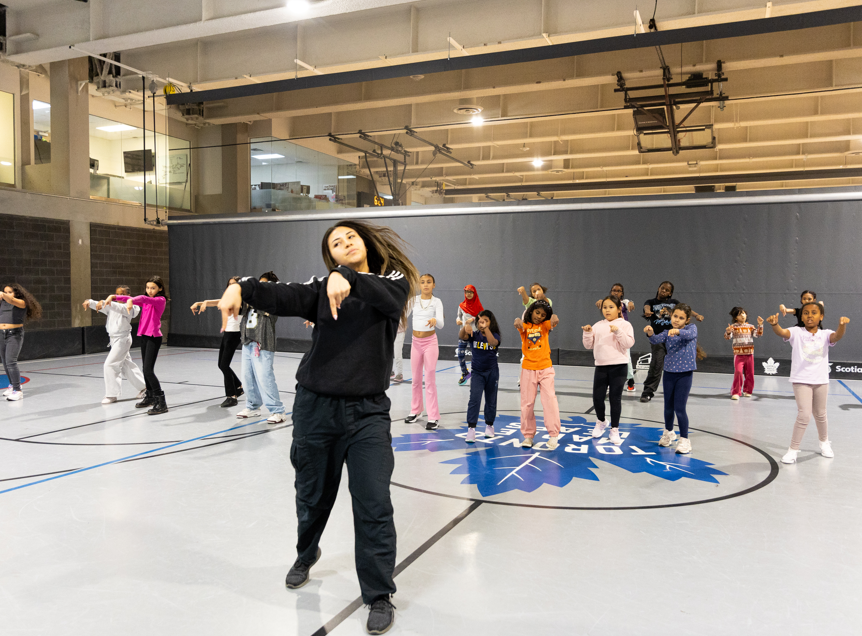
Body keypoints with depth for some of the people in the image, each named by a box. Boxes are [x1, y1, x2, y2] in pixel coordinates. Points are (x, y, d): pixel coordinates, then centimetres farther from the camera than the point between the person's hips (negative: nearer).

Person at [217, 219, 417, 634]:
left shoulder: (393, 281, 2)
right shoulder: (323, 289, 4)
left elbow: (388, 298, -21)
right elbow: (284, 298, -13)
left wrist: (349, 281, -39)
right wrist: (243, 289, -32)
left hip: (367, 412, -2)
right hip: (316, 408, 2)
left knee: (373, 506, -4)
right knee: (313, 496, 18)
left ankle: (379, 595, 15)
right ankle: (306, 555, 49)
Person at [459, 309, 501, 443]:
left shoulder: (494, 335, -8)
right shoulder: (474, 335, -6)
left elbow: (493, 343, -32)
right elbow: (461, 337, -26)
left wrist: (486, 328, -49)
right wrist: (465, 326, -48)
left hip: (492, 372, 1)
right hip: (477, 372, -1)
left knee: (491, 400, 14)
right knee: (474, 399, -13)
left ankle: (489, 425, 33)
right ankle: (471, 429, -13)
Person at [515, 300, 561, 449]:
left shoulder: (544, 325, 3)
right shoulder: (525, 326, 1)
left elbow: (552, 322, -19)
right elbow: (520, 325, -22)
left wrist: (554, 318, -44)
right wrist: (517, 322, -47)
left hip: (545, 368, 0)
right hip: (528, 369, 0)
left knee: (550, 399, -9)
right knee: (527, 402, 7)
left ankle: (553, 435, -4)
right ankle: (528, 435, 19)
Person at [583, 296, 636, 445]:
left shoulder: (624, 324, -1)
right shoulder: (598, 326, 10)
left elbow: (628, 343, -12)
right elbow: (589, 345, 9)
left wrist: (618, 332, -23)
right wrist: (587, 333, -8)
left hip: (618, 366, -3)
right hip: (601, 366, 3)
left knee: (615, 398, 2)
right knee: (597, 397, 5)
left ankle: (614, 430, 14)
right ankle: (600, 422, 32)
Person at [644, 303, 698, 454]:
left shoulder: (692, 328, -3)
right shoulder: (667, 333, 4)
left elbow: (690, 334, -26)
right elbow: (656, 340, -14)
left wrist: (678, 331, -47)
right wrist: (650, 333, -36)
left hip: (685, 374, -4)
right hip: (669, 373, 4)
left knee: (679, 408, -7)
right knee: (668, 406, 17)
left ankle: (684, 439, 6)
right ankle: (668, 432, 39)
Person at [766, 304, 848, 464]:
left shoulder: (825, 334, 0)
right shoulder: (796, 332, -6)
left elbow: (837, 336, -21)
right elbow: (782, 332, -26)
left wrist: (842, 324, -43)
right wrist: (774, 324, -49)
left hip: (821, 380, 3)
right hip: (801, 380, -3)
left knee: (820, 415, 20)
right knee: (804, 415, -14)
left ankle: (824, 442, 46)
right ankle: (793, 449, -1)